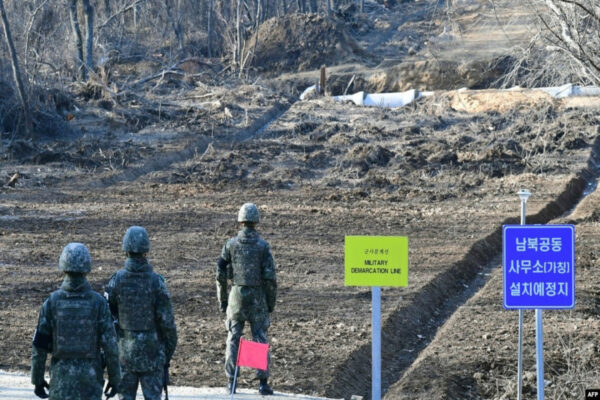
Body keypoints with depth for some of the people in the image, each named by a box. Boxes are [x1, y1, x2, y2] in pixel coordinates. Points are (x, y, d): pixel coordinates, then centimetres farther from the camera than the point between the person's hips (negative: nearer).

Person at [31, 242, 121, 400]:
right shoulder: (98, 302, -10)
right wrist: (115, 379, 1)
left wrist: (37, 380, 6)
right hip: (90, 377, -1)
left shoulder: (52, 302, -7)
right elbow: (110, 345, -10)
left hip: (62, 377, 1)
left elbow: (39, 345, -5)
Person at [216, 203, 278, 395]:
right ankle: (263, 382, 3)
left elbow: (220, 274, -1)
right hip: (257, 297, -1)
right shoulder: (262, 246, -7)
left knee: (233, 339, 8)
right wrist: (271, 302, 1)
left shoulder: (231, 244, -3)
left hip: (236, 296, 1)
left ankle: (232, 382, 8)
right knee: (260, 339, 5)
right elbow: (270, 277, -9)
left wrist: (222, 299, 9)